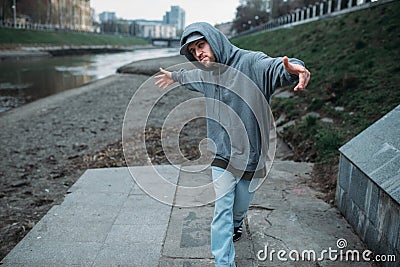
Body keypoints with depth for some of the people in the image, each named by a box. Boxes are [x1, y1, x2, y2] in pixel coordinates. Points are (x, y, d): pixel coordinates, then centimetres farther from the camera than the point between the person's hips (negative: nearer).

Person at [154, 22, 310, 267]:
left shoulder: (251, 63, -18)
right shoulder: (206, 75, 3)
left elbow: (276, 67, -38)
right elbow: (192, 75, 28)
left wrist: (293, 68, -62)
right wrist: (174, 76, 45)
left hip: (251, 156, -3)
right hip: (222, 155, 3)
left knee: (240, 207, 20)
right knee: (222, 212, -2)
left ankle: (236, 224, 54)